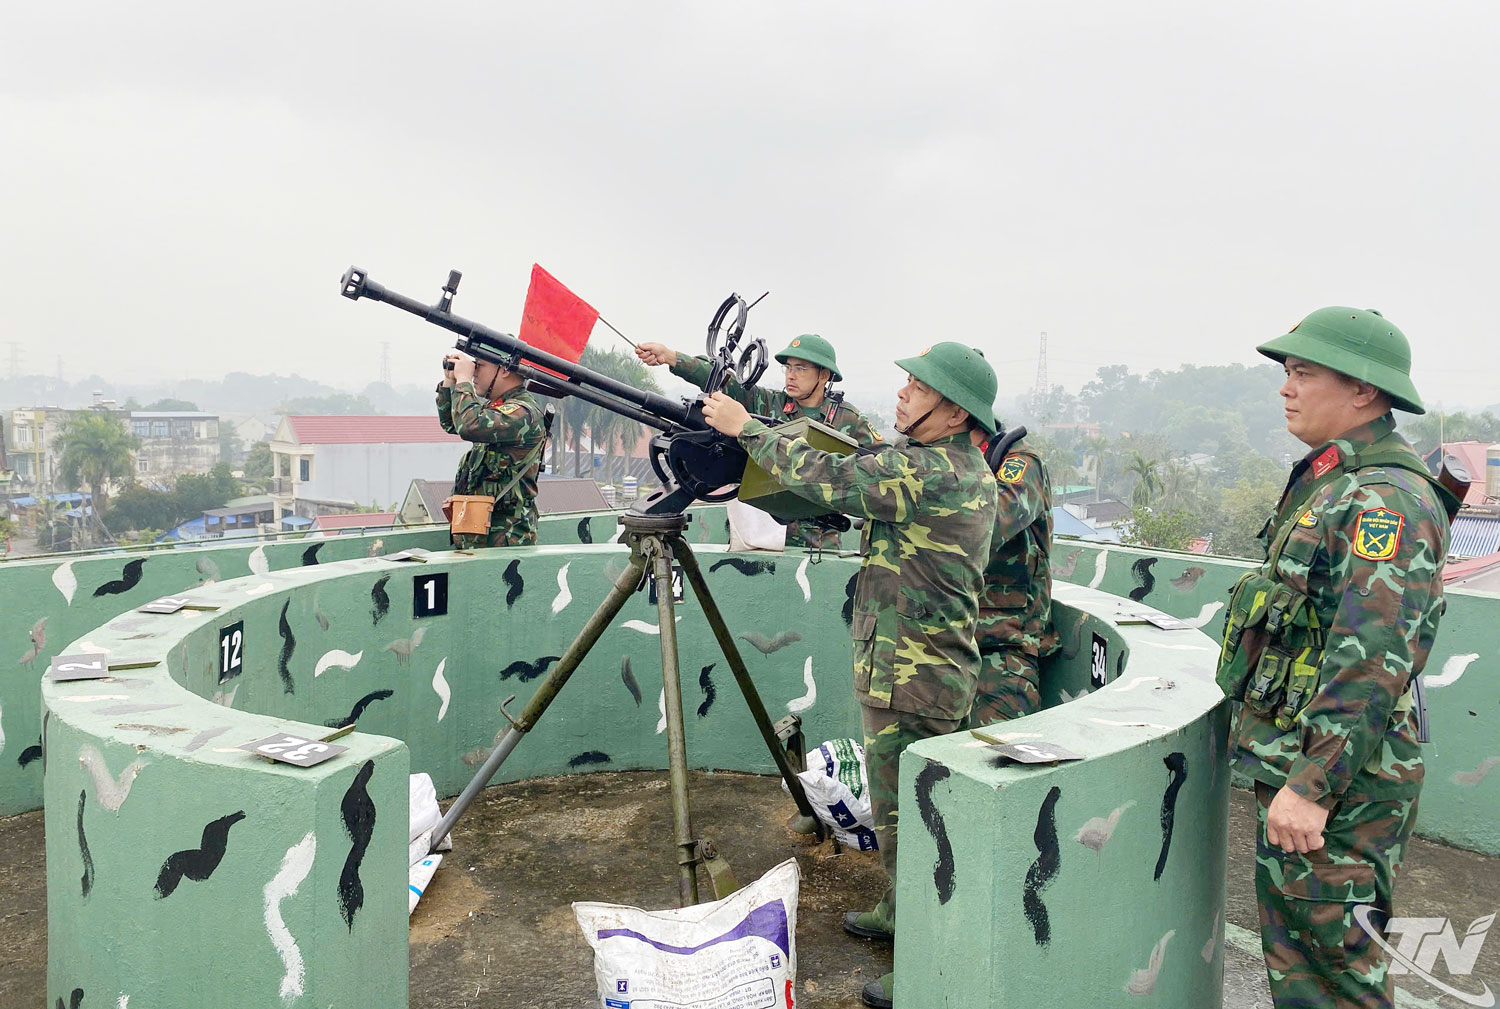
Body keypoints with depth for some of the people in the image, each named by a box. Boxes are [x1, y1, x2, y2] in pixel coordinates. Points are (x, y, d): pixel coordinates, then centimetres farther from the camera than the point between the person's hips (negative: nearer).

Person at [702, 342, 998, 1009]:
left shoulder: (934, 473, -23)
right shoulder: (964, 467, 10)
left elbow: (829, 479, -22)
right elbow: (859, 478, 16)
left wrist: (745, 428, -9)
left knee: (903, 817, 1)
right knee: (900, 808, 24)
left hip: (909, 680, -10)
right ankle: (900, 913, 42)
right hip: (917, 669, 10)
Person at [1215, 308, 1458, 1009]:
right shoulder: (1332, 482, 13)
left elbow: (1372, 661, -27)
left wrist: (1313, 785, -28)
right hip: (1293, 764, 10)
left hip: (1338, 780, -10)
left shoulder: (1386, 499, -19)